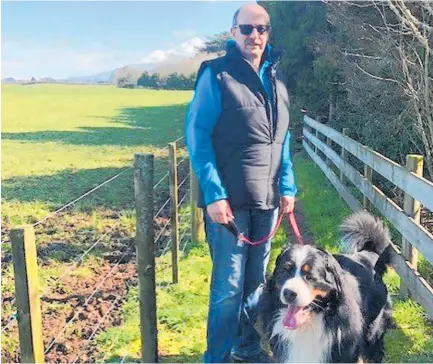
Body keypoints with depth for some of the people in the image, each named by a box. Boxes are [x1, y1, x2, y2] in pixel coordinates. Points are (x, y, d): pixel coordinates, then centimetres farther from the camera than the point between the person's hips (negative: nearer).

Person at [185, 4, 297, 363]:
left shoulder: (275, 80, 11)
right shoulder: (217, 74, -7)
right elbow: (197, 135, -12)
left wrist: (287, 187, 8)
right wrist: (214, 194, -18)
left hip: (266, 200, 6)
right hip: (228, 200, -6)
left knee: (256, 280, 16)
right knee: (229, 286, 1)